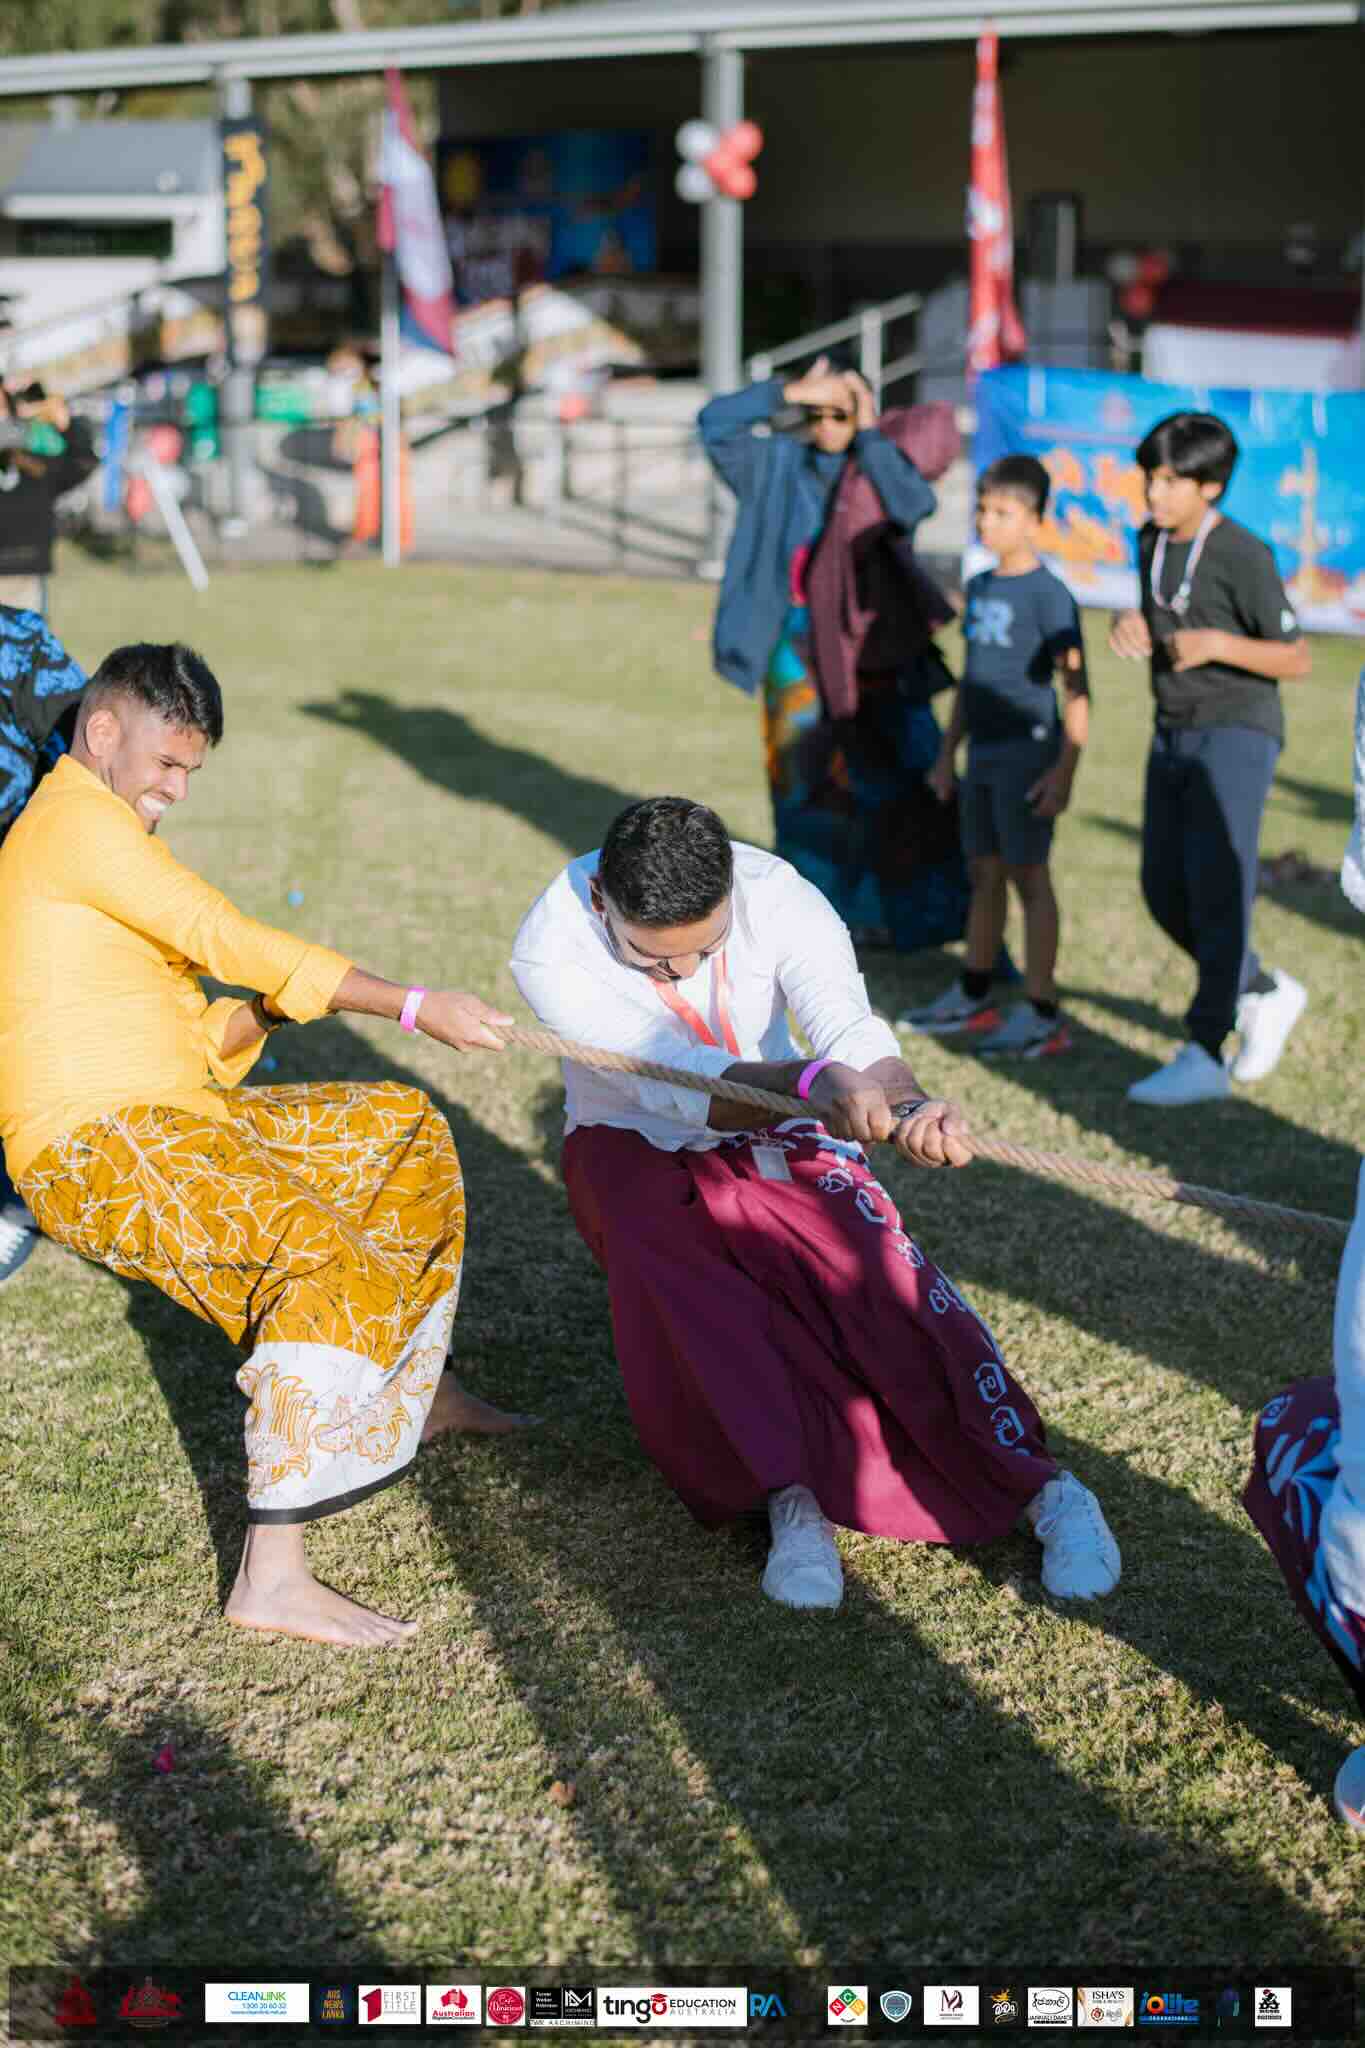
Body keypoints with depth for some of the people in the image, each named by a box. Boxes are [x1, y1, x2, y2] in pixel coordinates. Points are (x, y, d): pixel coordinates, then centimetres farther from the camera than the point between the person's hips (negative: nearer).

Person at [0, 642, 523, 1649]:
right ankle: (273, 1575, -33)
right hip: (96, 1145, -11)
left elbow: (190, 1042, 18)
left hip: (173, 1114, 11)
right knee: (323, 1258, -31)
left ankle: (417, 1391, 27)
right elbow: (227, 940, -18)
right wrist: (413, 1005, -17)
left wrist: (261, 1012, -4)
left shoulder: (103, 833, 23)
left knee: (404, 1127, 18)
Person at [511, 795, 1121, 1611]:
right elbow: (673, 1086, -37)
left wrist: (907, 1104, -59)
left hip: (778, 1132, 1)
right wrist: (811, 1082, -56)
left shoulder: (780, 897, -22)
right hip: (636, 1146, -1)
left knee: (879, 1267, -24)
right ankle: (791, 1498, -36)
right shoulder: (550, 949, -27)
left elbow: (851, 1030, -35)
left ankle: (1041, 1487, -22)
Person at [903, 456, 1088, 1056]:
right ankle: (973, 996, 27)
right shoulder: (980, 587, 11)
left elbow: (1076, 689, -15)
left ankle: (1041, 1015, 1)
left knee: (1028, 874, -4)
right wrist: (948, 753, 20)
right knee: (983, 872, 15)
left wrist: (1064, 771, -20)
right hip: (984, 755, 8)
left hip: (1026, 753, -8)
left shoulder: (1048, 595, -13)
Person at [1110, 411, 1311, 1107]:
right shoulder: (1152, 542, 7)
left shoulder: (1243, 556, -14)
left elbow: (1298, 659, -11)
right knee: (1165, 891, 7)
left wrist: (1217, 643, -26)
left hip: (1237, 734, -8)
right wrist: (1129, 625, -2)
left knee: (1215, 885, -14)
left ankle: (1204, 1055, -13)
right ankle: (1266, 994, 27)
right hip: (1173, 734, 8)